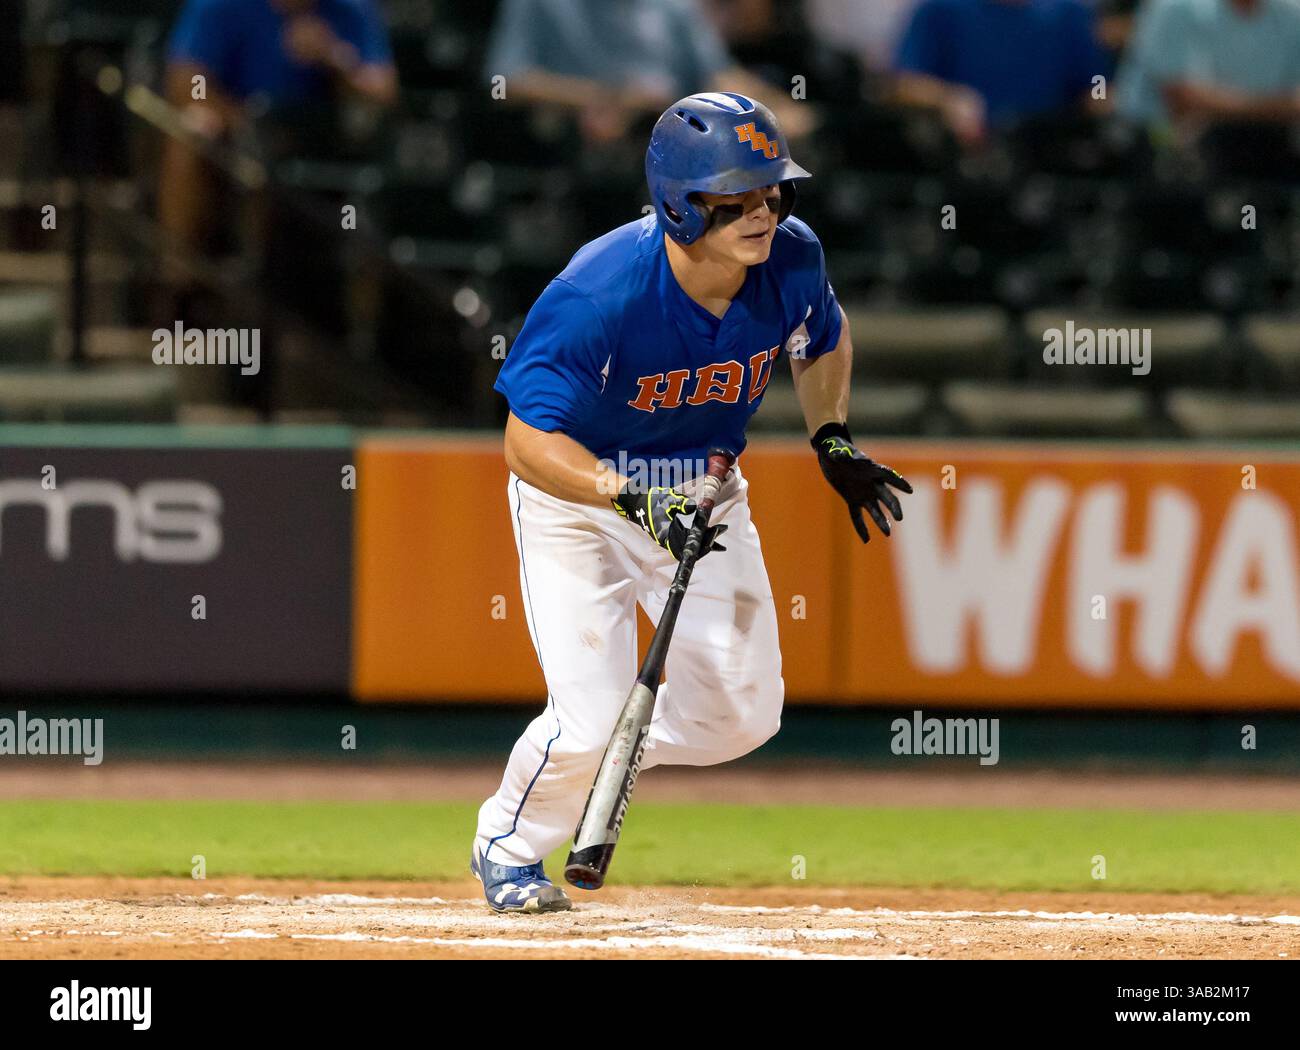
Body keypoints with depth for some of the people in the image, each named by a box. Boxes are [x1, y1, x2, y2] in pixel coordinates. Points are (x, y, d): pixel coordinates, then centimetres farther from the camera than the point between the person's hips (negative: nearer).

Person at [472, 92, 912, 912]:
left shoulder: (793, 261, -17)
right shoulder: (598, 298, -34)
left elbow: (824, 337, 8)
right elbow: (529, 442, -31)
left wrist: (834, 443, 0)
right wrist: (633, 501, -42)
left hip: (705, 493, 5)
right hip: (579, 493, -5)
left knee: (743, 714, 5)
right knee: (592, 719, -13)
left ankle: (595, 757, 34)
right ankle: (508, 845, 19)